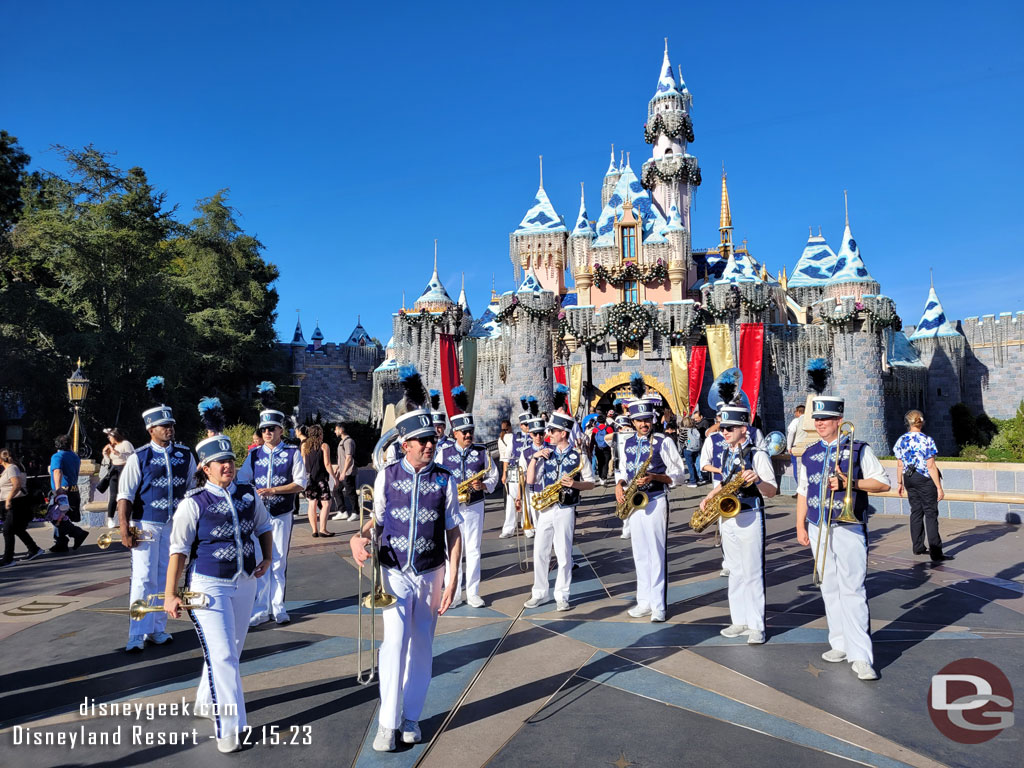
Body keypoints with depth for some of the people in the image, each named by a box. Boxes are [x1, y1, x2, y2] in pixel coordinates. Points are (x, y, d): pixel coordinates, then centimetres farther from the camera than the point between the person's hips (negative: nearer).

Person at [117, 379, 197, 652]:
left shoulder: (185, 455, 5)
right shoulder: (139, 458, -5)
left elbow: (194, 489, 15)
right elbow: (125, 496, -7)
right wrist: (125, 530, -13)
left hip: (176, 525, 4)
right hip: (146, 525, -4)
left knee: (166, 577, 11)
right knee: (143, 578, -4)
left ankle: (158, 629, 23)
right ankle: (137, 635, 4)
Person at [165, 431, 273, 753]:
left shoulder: (249, 495, 1)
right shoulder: (193, 504, -12)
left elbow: (264, 527, 16)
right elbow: (179, 551, -11)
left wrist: (267, 559, 2)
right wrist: (170, 595, -13)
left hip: (245, 584, 6)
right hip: (208, 586, -5)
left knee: (231, 650, 19)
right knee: (221, 655, -10)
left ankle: (207, 703, 42)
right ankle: (227, 729, -1)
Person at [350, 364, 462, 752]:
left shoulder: (445, 480, -5)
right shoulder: (387, 476, -4)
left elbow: (454, 533, -4)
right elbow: (377, 520, 7)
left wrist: (452, 581, -8)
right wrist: (360, 538, -15)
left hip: (431, 574, 1)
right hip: (395, 573, -1)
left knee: (421, 647, 11)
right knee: (394, 642, -10)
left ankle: (411, 717, 28)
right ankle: (387, 723, 6)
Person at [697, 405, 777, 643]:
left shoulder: (757, 454, -11)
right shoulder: (724, 454, 10)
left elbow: (771, 492, -13)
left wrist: (757, 480, -32)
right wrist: (709, 497, 9)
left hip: (749, 518, -7)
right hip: (726, 518, 7)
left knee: (752, 573, -1)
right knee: (735, 571, 13)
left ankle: (756, 626, 8)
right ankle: (740, 621, 23)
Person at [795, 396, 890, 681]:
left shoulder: (859, 450, -1)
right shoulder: (809, 455, 11)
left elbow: (883, 483, -1)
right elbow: (802, 492, 15)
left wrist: (850, 482, -16)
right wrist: (801, 526, 9)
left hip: (849, 529, -5)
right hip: (818, 529, 5)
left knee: (852, 591, -9)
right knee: (830, 589, 11)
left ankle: (860, 656, -6)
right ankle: (840, 644, 22)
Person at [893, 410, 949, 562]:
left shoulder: (901, 440, 2)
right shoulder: (926, 440, -14)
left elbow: (899, 465, 6)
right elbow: (931, 466, -16)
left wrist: (899, 483, 15)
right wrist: (939, 487, -12)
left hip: (909, 478, 5)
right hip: (925, 479, -5)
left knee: (916, 511, 15)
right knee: (931, 514, -2)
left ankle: (918, 547, 22)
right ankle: (936, 553, -2)